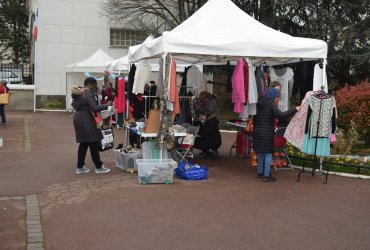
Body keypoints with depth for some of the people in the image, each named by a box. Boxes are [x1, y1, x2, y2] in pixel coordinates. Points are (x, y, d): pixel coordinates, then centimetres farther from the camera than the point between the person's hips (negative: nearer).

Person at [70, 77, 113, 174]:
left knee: (83, 144, 14)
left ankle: (80, 167, 18)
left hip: (78, 118, 9)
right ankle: (98, 167, 4)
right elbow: (94, 107, -23)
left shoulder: (78, 92, 14)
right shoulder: (88, 93, -15)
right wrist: (106, 105, -13)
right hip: (86, 120, -9)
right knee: (93, 144, -2)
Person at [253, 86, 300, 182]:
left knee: (260, 152, 17)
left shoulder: (259, 102, 10)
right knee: (268, 153, -1)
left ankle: (260, 172, 26)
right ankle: (266, 175, 0)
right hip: (267, 132, -7)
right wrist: (294, 110, -22)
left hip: (257, 131, 7)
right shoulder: (271, 104, -12)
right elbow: (280, 115, -24)